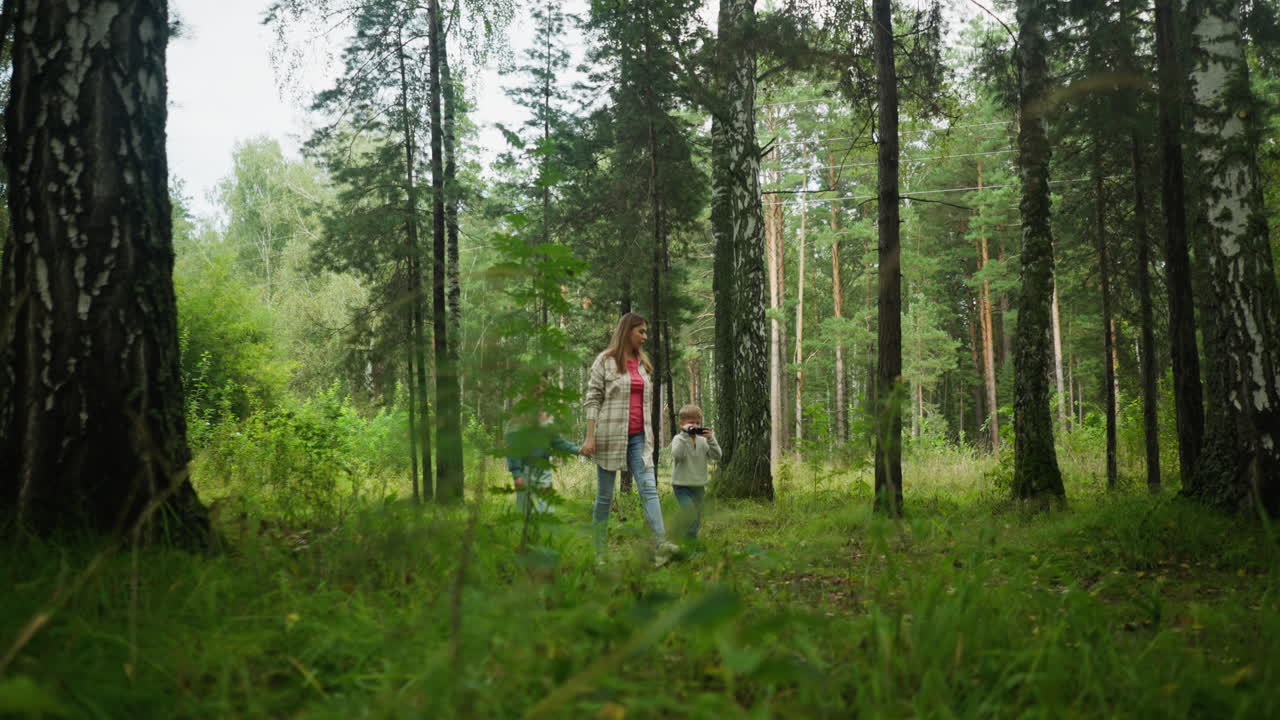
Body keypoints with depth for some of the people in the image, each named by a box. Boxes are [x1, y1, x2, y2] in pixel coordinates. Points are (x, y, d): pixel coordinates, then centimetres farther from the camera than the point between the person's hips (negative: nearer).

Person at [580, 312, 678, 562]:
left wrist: (649, 435, 17)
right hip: (611, 435, -4)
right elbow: (592, 399, -5)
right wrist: (590, 437, -12)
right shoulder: (605, 360, 0)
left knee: (648, 487, -13)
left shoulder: (643, 364, 16)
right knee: (605, 495, 3)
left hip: (638, 437, 4)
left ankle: (660, 544, -26)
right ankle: (598, 552, 11)